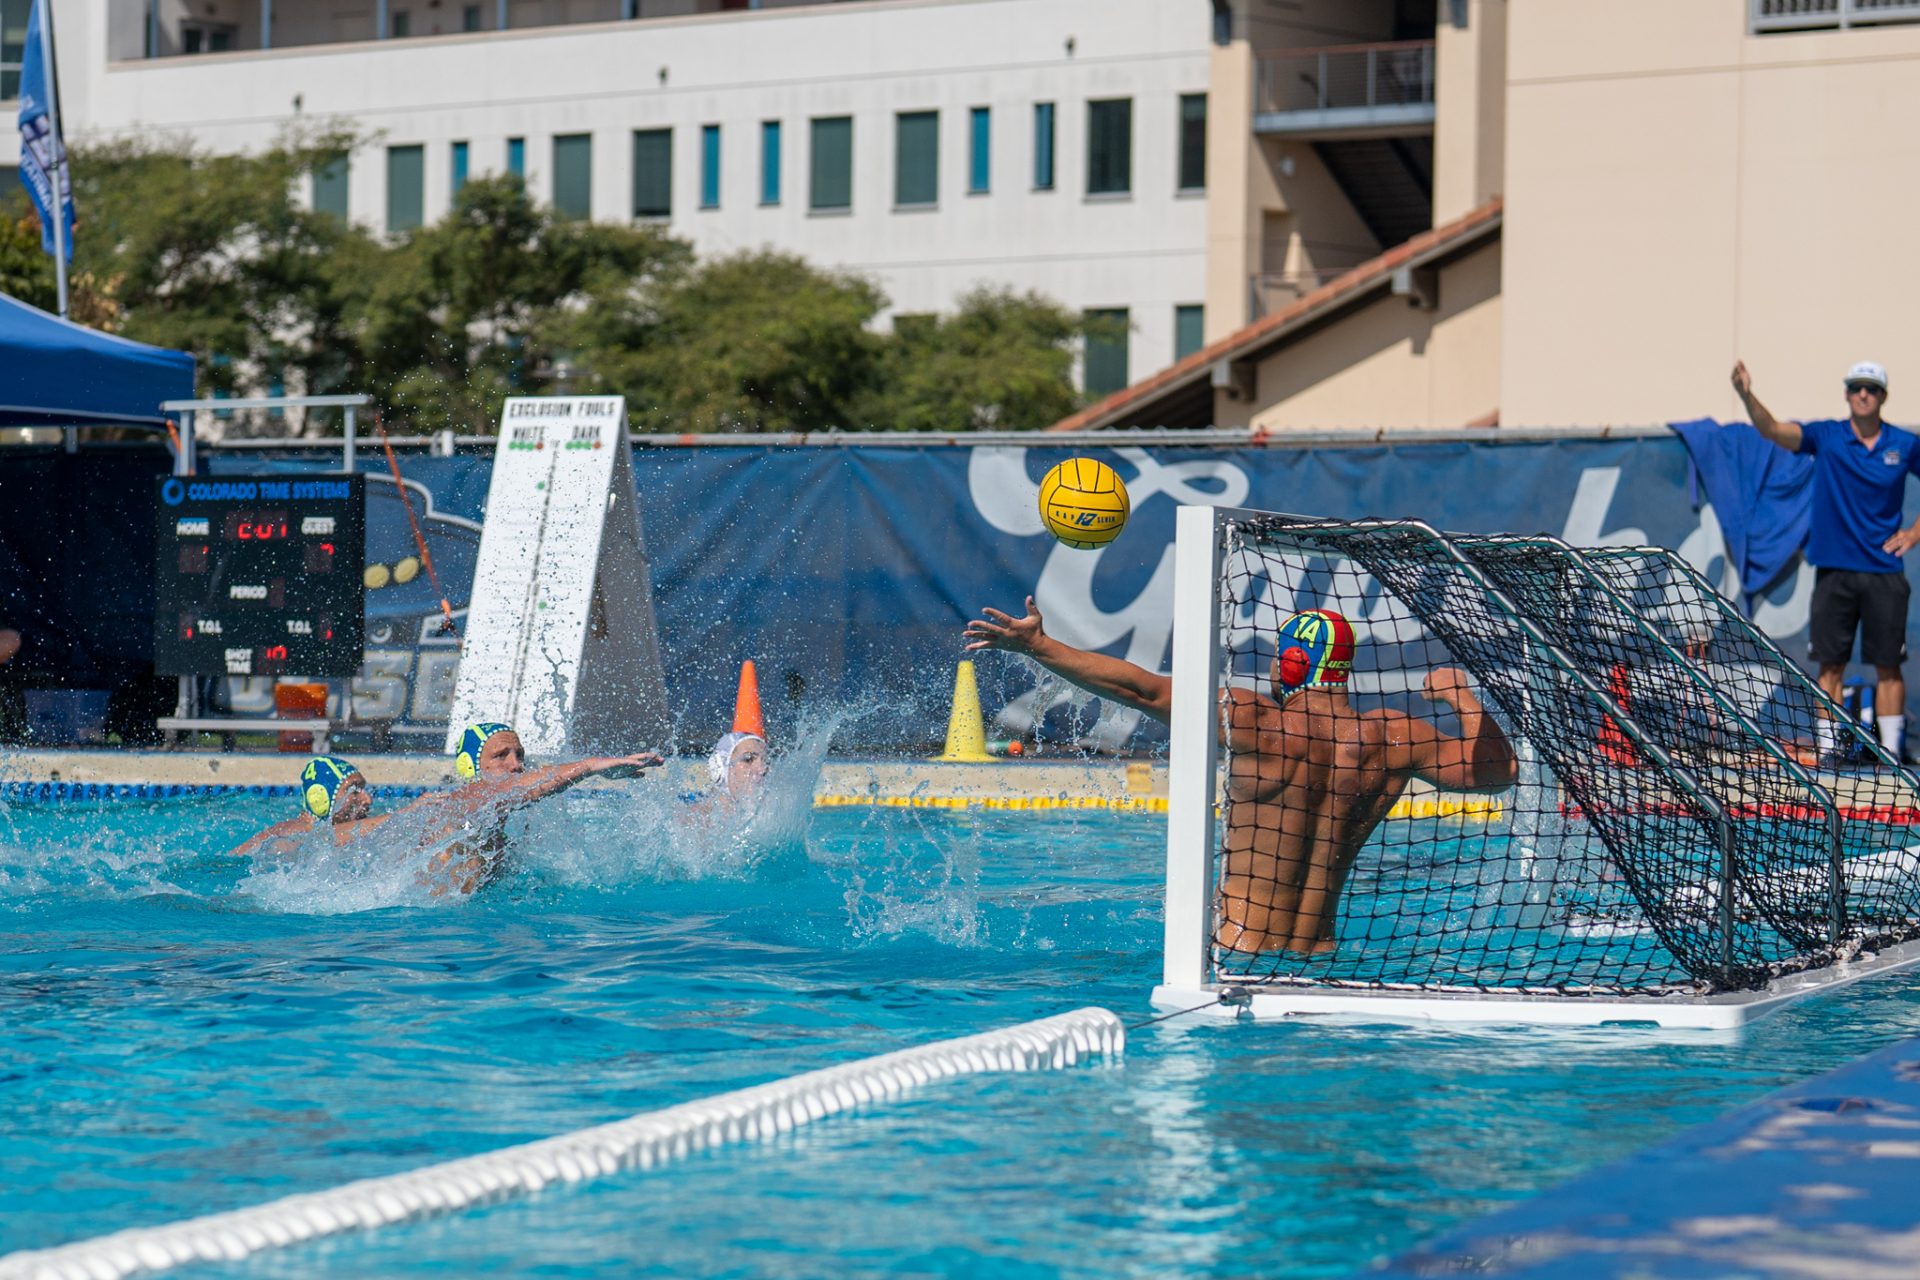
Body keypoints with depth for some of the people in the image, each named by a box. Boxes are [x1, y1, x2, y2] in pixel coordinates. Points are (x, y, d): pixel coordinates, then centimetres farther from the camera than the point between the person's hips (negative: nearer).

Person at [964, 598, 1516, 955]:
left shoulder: (1256, 722, -8)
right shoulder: (1394, 737, 2)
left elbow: (1143, 689, -9)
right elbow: (1498, 770, 13)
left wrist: (1036, 646, -3)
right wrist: (1461, 696, 28)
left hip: (1237, 953, -4)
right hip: (1320, 958, 5)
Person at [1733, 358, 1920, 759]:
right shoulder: (1826, 436, 0)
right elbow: (1773, 430, -16)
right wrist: (1747, 396, -33)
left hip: (1884, 572, 0)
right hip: (1834, 571, 0)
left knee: (1888, 666, 2)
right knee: (1830, 665, 2)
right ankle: (1828, 750, 6)